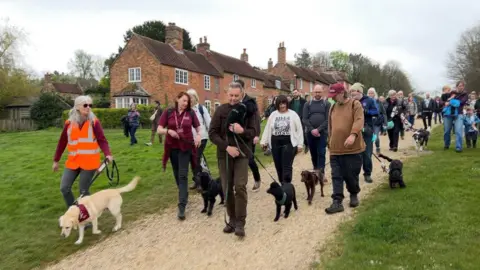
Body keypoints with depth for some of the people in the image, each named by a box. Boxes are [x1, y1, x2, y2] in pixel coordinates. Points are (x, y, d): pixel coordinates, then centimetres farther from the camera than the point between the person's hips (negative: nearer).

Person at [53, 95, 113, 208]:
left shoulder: (94, 122, -5)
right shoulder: (69, 123, 3)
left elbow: (102, 140, -9)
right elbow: (62, 143, 11)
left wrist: (108, 154, -27)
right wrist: (56, 160, 15)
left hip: (89, 162, -3)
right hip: (73, 162, 4)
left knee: (83, 191, -1)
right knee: (64, 188, 2)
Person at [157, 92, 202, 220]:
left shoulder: (191, 113, -2)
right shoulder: (168, 112, -2)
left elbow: (198, 128, 7)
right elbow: (159, 130, -4)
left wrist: (198, 135, -15)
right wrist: (168, 131, -24)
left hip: (186, 148, -2)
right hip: (172, 148, 2)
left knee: (183, 175, -8)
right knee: (177, 175, 14)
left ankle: (182, 206, -11)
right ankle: (184, 195, 37)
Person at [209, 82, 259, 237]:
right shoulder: (221, 110, 0)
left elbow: (254, 132, -3)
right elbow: (212, 133, -4)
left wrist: (242, 131, -24)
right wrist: (226, 147, -15)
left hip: (242, 153, -2)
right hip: (224, 154, 2)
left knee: (240, 186, -10)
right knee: (227, 188, 6)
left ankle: (240, 222, -2)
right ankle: (232, 219, 20)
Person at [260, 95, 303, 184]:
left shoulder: (293, 114, 0)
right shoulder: (273, 115, 9)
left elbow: (299, 130, 0)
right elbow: (267, 129, 12)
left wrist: (300, 144, -4)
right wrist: (263, 141, 6)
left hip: (289, 143, -4)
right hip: (275, 143, 4)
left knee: (287, 166, -8)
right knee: (278, 166, 9)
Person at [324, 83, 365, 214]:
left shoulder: (355, 104, -5)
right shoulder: (333, 107, 13)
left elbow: (359, 121, -20)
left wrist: (353, 135, -36)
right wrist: (330, 143, 19)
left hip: (352, 148, -5)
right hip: (335, 149, 5)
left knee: (351, 175, 6)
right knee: (336, 176, 1)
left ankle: (354, 195, 32)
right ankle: (337, 202, 4)